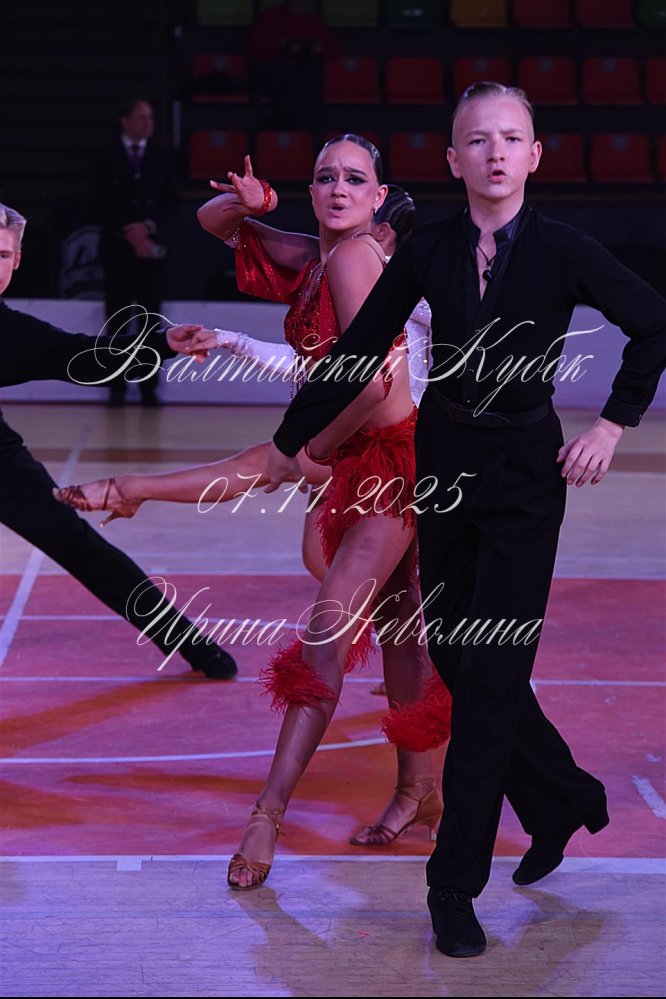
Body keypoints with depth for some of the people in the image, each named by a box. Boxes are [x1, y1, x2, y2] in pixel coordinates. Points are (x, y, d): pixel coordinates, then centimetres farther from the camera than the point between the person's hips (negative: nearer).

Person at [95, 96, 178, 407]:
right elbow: (101, 206, 0)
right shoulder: (107, 160, 5)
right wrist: (128, 234, -10)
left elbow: (171, 202, 6)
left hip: (152, 248, 1)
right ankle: (116, 388, 1)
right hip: (117, 249, -1)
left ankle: (149, 388, 2)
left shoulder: (162, 159, 10)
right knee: (118, 320, -2)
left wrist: (149, 227, -10)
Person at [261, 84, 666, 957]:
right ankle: (563, 800, 33)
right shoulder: (427, 251, -2)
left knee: (489, 673, -6)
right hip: (444, 461, 4)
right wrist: (292, 443, 8)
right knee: (453, 657, 9)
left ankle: (456, 885, 2)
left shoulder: (563, 252, -9)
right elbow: (358, 352, 5)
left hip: (524, 474, -4)